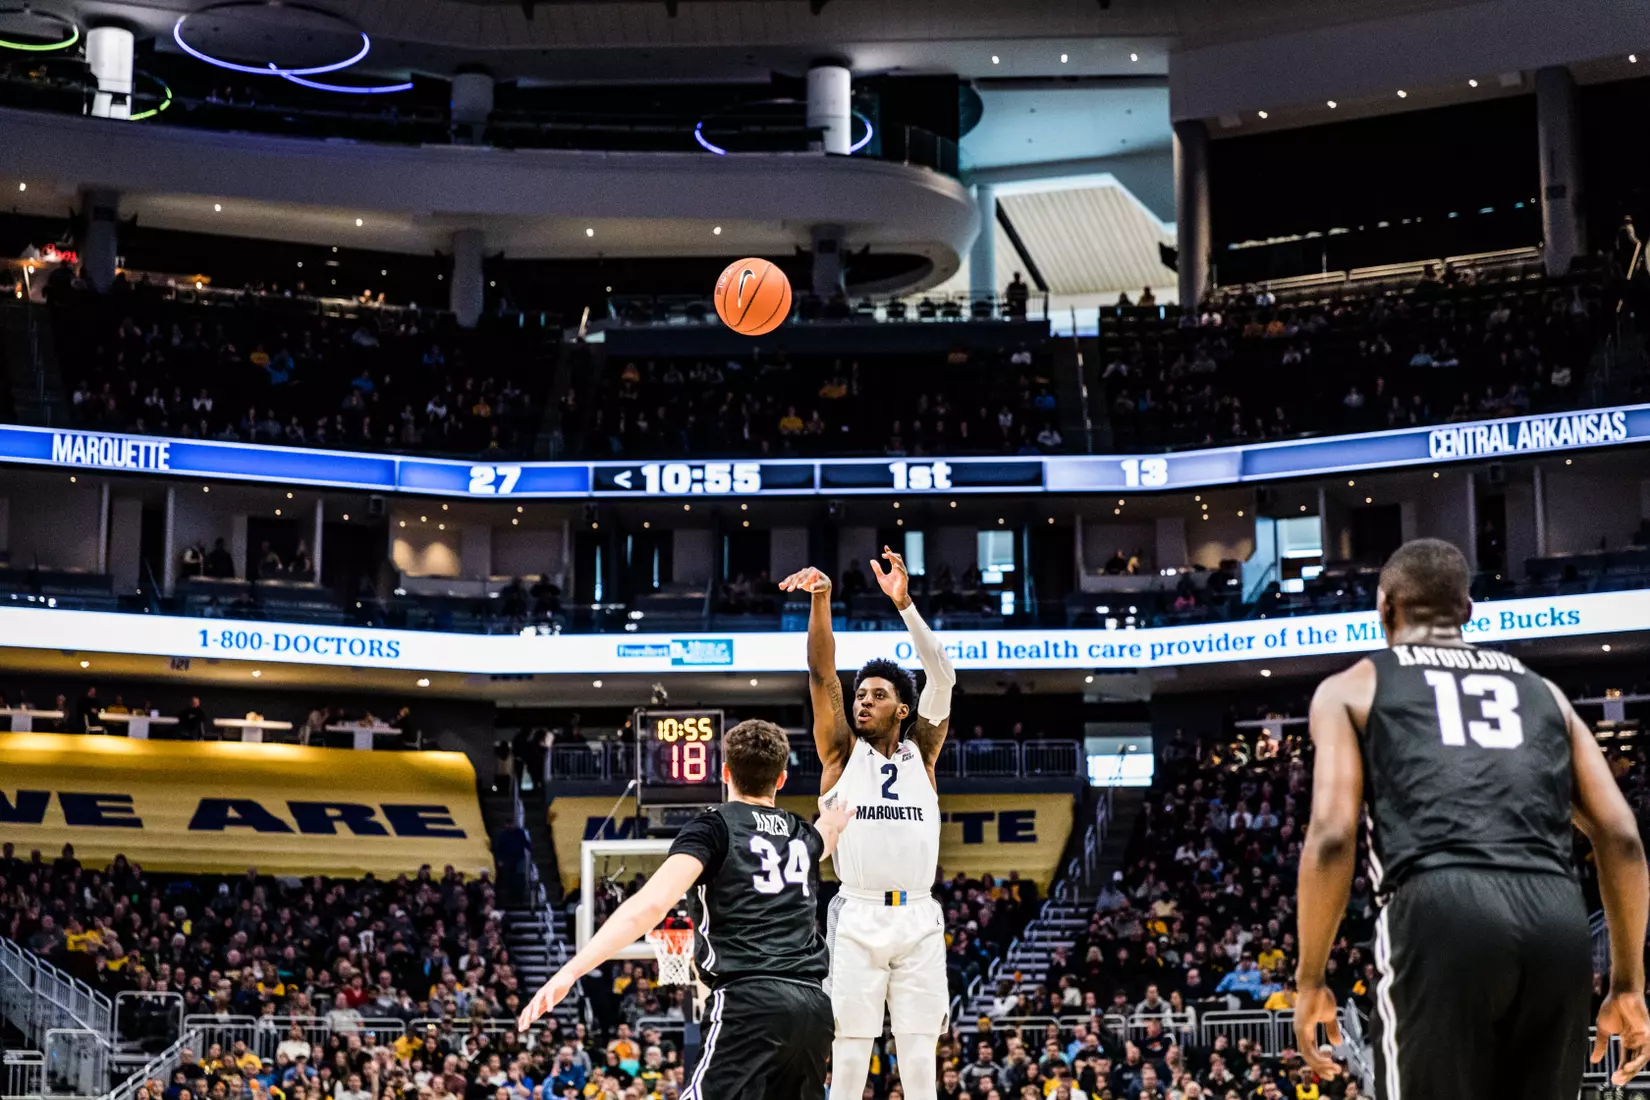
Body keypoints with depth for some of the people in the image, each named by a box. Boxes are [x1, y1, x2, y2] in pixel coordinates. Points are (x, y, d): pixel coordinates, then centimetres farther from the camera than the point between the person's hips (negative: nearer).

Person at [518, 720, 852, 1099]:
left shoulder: (715, 825, 3)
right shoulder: (801, 834, 20)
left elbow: (652, 903, -13)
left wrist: (571, 971, -17)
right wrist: (831, 824, 75)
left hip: (751, 1002, -6)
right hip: (813, 1005, 6)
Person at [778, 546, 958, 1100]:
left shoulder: (921, 754, 12)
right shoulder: (842, 753, 9)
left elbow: (942, 677, -1)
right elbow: (821, 674, -3)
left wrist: (904, 603, -11)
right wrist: (820, 601, -18)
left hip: (918, 920, 1)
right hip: (857, 919, -1)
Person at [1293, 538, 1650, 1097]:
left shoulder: (1352, 687, 18)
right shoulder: (1541, 690, 28)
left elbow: (1332, 837, 4)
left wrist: (1310, 978, 11)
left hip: (1442, 913, -3)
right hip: (1559, 920, 4)